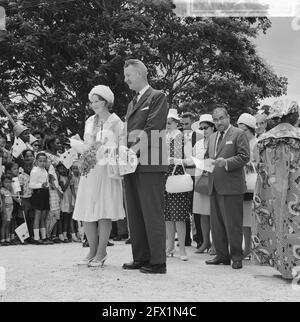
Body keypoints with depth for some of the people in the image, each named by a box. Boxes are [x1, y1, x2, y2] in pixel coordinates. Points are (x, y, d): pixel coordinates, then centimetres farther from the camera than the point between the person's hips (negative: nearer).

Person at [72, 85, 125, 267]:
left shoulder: (115, 121, 0)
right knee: (86, 213, 2)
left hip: (107, 170, -5)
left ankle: (101, 253, 2)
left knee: (104, 212, -5)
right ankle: (93, 252, 12)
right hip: (89, 170, 5)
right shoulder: (90, 121, 16)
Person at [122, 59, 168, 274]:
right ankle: (140, 258, 15)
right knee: (135, 213, 8)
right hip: (132, 164, 8)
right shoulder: (133, 102, 24)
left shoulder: (158, 97, 0)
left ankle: (158, 262, -2)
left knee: (152, 213, -7)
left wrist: (134, 151, -17)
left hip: (150, 163, -8)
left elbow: (152, 130, -11)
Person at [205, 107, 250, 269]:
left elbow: (244, 157, -10)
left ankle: (236, 257, 6)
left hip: (231, 186, -7)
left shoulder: (239, 134, -2)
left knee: (233, 224, -3)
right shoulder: (212, 137, 20)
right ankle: (222, 255, 19)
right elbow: (207, 156, 25)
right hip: (214, 186, 7)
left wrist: (226, 162, -21)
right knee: (216, 224, 10)